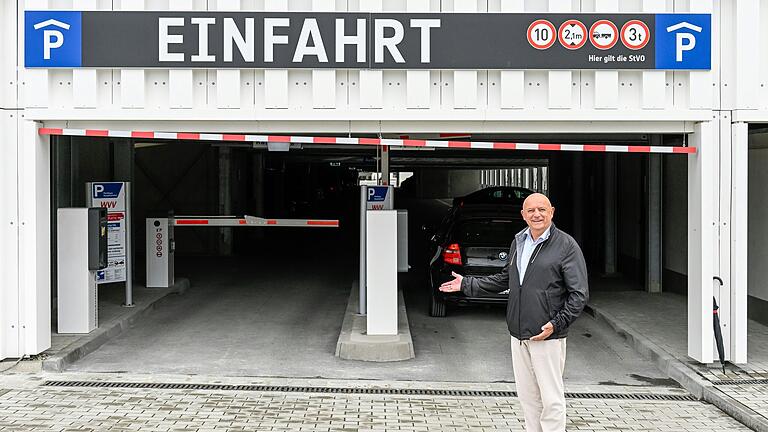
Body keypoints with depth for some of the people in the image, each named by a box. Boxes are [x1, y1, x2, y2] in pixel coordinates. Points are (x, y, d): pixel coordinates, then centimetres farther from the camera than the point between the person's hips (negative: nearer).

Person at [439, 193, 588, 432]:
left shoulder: (566, 246, -8)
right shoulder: (518, 242, 13)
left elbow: (579, 294, -9)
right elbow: (505, 279, 25)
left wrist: (557, 324, -18)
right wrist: (467, 284, 22)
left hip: (548, 336, -6)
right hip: (519, 335, 7)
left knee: (551, 399, -2)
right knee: (527, 397, 14)